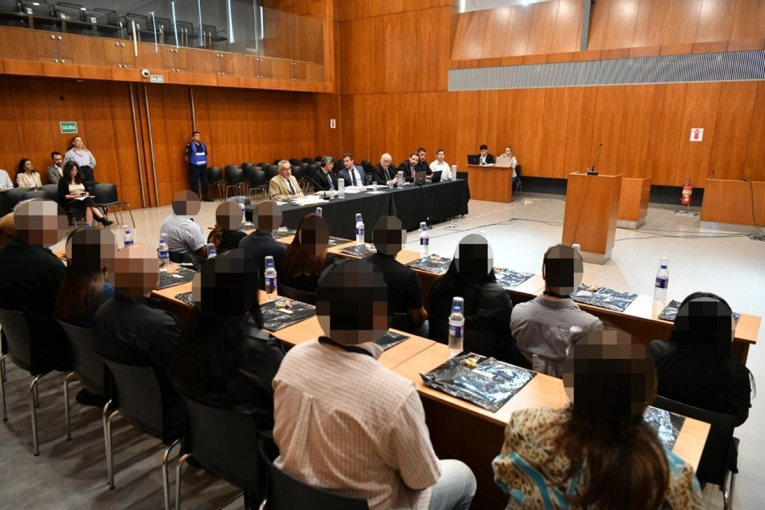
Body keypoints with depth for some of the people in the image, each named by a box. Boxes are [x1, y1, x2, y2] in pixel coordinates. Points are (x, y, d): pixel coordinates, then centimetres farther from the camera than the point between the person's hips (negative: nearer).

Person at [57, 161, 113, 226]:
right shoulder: (63, 181, 3)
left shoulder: (81, 178, 16)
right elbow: (61, 196, -4)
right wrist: (74, 196, -16)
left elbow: (87, 190, 19)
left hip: (84, 200, 4)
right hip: (70, 202, -4)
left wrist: (86, 193, -5)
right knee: (89, 201, -35)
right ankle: (103, 219, -48)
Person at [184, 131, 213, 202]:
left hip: (203, 166, 5)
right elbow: (186, 156, -8)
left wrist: (205, 162, 11)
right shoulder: (190, 146, -9)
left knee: (205, 181, 8)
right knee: (194, 183, -3)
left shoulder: (203, 145, 9)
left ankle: (206, 196, 17)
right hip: (194, 167, -5)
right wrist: (190, 164, -2)